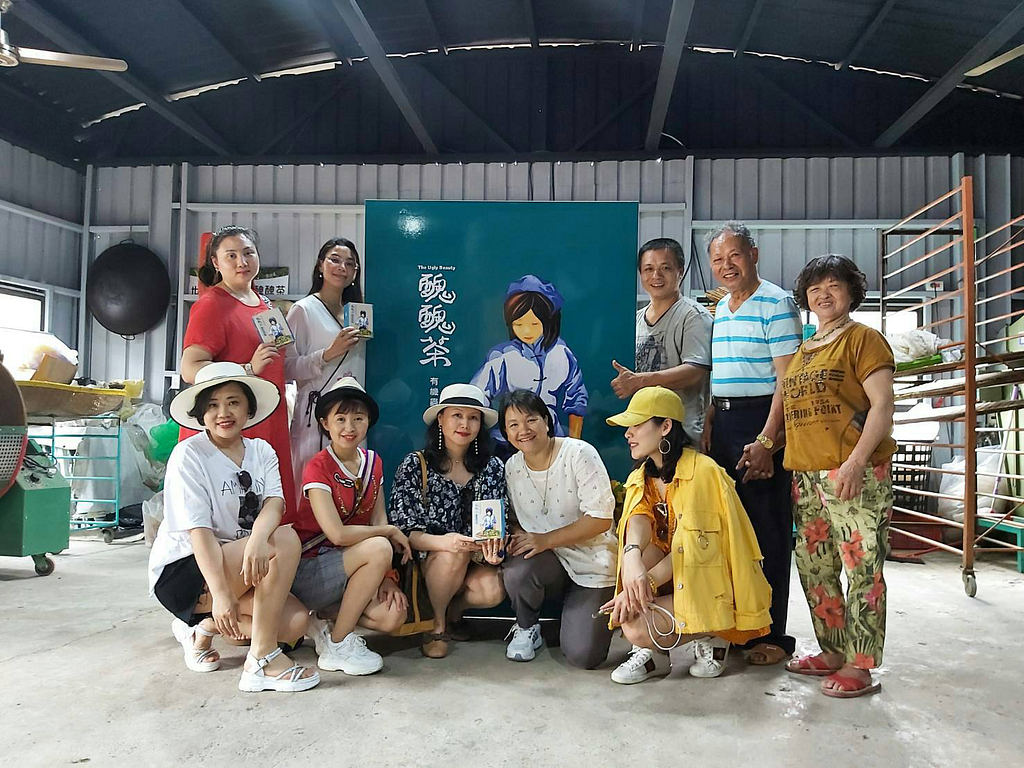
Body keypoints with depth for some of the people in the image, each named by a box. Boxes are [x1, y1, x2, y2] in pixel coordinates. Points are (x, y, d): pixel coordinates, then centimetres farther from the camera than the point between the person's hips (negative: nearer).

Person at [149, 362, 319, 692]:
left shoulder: (261, 451, 5)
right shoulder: (189, 455, -12)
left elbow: (275, 503, -14)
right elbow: (199, 531, -21)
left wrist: (258, 538, -38)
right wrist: (221, 594, -30)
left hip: (242, 566, 6)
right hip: (180, 571, -6)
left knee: (295, 622, -16)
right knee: (285, 540, -28)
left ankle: (203, 626, 6)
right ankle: (262, 660, -21)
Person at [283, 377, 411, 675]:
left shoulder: (373, 462, 5)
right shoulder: (318, 468, -15)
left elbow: (379, 519, 0)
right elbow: (337, 533, -26)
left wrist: (386, 575, -13)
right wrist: (392, 533, -14)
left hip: (346, 564, 6)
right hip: (308, 568, -6)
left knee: (393, 617, -20)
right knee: (378, 548, -31)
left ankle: (322, 617, 7)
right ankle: (337, 646, -16)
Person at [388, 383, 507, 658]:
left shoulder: (493, 467, 2)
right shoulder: (415, 465, -6)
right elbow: (403, 528, -13)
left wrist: (493, 548, -25)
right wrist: (442, 542, -33)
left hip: (474, 563, 2)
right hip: (427, 562, -2)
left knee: (494, 590, -29)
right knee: (455, 553, -33)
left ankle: (454, 610, 8)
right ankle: (437, 625, -6)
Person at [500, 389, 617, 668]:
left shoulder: (578, 454, -15)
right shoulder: (512, 468, 2)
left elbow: (601, 519, -19)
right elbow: (516, 521, 11)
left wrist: (546, 540, -23)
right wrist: (514, 539, -14)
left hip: (592, 564, -3)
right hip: (549, 563, 3)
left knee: (582, 655, -16)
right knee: (516, 571, -32)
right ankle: (526, 628, 1)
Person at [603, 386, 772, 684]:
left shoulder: (703, 472, -19)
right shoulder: (642, 477, 4)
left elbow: (689, 549, -22)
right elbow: (638, 520, -18)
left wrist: (642, 584, -27)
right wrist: (632, 557, -40)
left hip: (714, 589, -7)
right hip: (676, 580, 7)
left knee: (636, 628, -24)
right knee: (638, 553, -23)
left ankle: (712, 637, 2)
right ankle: (650, 652, -8)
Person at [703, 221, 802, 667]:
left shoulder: (775, 304, -9)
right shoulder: (720, 309, 16)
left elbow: (787, 379, -15)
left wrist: (767, 440, -21)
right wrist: (709, 425, 13)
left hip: (761, 422, -8)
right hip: (724, 424, 8)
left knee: (768, 532, -2)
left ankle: (772, 634, 9)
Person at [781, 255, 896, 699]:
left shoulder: (862, 339, -1)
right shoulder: (802, 351, 19)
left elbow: (882, 405, -10)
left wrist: (855, 462, -19)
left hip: (855, 475, -7)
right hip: (806, 475, 8)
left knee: (862, 569, -3)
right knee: (814, 568, 11)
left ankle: (860, 666, 5)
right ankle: (833, 651, 24)